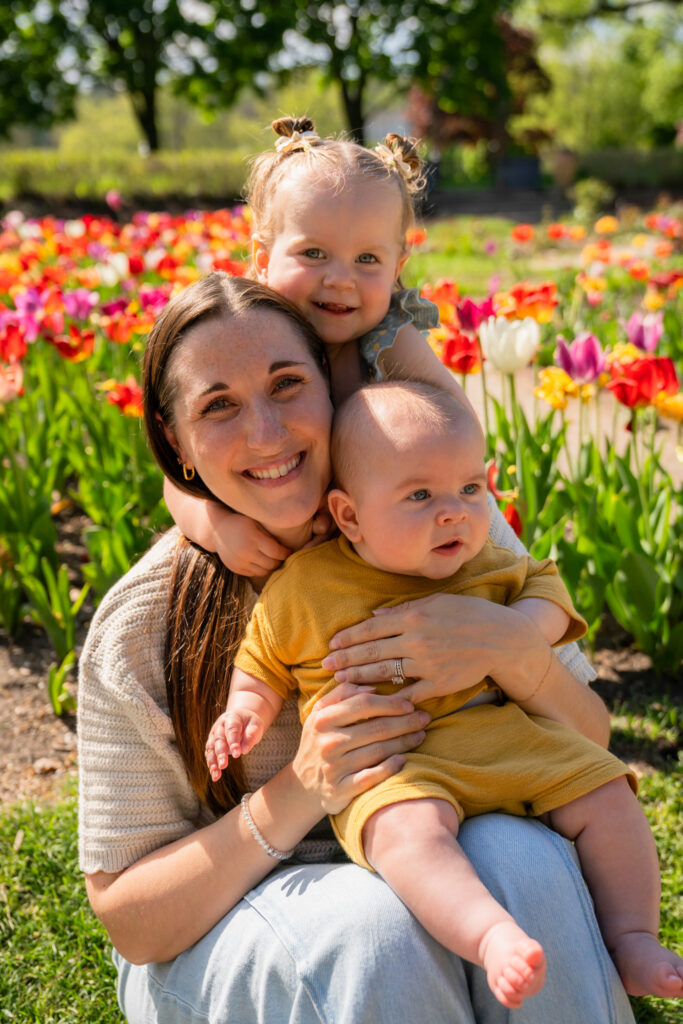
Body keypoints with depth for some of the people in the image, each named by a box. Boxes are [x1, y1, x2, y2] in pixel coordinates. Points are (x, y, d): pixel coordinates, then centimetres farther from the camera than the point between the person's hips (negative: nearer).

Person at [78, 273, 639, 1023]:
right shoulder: (140, 628, -14)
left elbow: (588, 749, -4)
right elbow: (131, 924, -10)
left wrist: (515, 649, -27)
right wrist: (299, 795, -27)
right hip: (220, 940, -2)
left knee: (526, 860, -30)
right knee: (373, 922, -34)